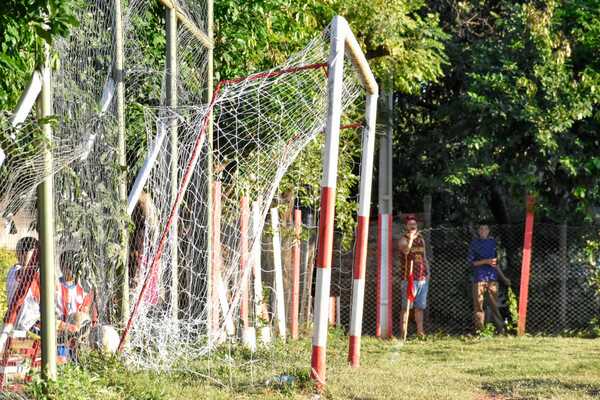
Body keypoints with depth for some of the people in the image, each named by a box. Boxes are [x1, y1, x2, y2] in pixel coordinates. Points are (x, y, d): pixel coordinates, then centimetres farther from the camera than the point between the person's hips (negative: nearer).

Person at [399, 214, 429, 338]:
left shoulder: (421, 238, 16)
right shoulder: (404, 239, -4)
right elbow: (406, 251, -27)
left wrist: (427, 271, 19)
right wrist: (410, 238, -40)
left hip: (423, 277, 6)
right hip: (410, 278, -6)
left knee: (420, 306, 12)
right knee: (406, 306, -7)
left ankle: (420, 330, 18)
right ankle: (404, 332, -9)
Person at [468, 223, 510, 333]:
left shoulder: (492, 242, 14)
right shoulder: (475, 243, 4)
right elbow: (471, 262, -1)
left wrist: (503, 277, 20)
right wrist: (486, 261, -13)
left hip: (492, 278, 3)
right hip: (479, 278, -3)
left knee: (494, 304, 1)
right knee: (478, 304, -5)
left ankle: (500, 328, 1)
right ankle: (479, 329, -3)